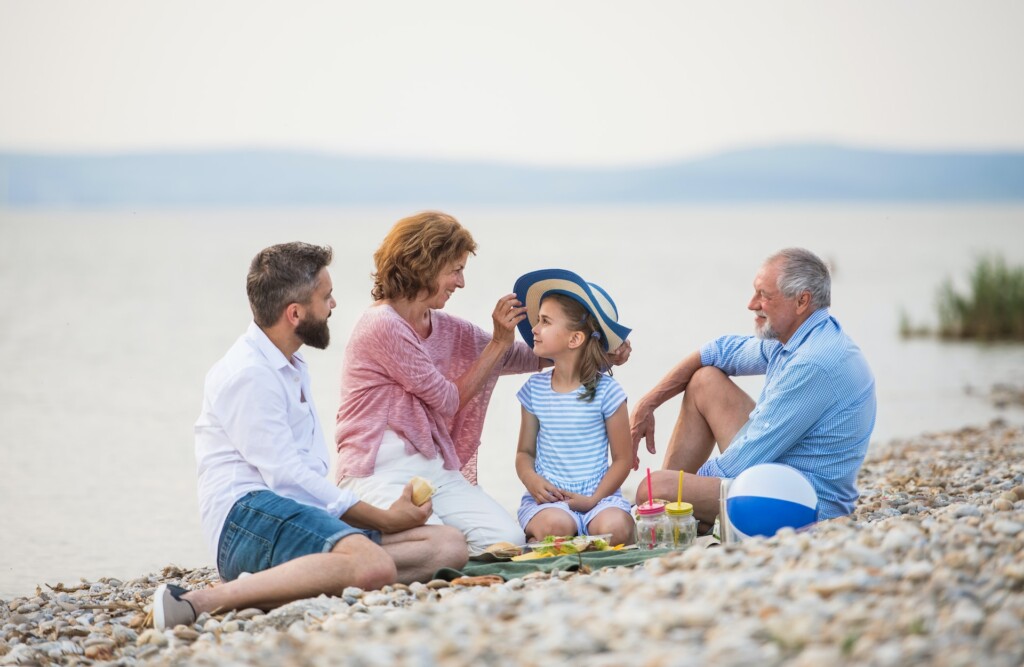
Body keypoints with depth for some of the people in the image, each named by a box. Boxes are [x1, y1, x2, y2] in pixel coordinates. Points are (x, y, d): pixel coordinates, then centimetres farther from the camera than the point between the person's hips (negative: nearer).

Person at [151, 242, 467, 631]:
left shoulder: (292, 368, 25)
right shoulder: (247, 374, -7)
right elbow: (287, 476, -13)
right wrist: (384, 519, -8)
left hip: (306, 516, 10)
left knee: (449, 546, -5)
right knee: (373, 565, -36)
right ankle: (201, 602, -34)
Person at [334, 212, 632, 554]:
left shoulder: (445, 328, 13)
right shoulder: (382, 326, -12)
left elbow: (526, 358, 18)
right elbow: (449, 401, -6)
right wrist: (498, 343, 0)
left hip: (434, 467, 8)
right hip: (378, 471, -8)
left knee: (508, 538, -14)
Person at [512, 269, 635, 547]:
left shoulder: (605, 391, -3)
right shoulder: (534, 390, 7)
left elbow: (623, 458, 0)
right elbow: (525, 451, 11)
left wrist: (594, 499, -13)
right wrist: (531, 479, -13)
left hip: (597, 495, -1)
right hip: (548, 498, 1)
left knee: (614, 528, -33)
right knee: (556, 526, -34)